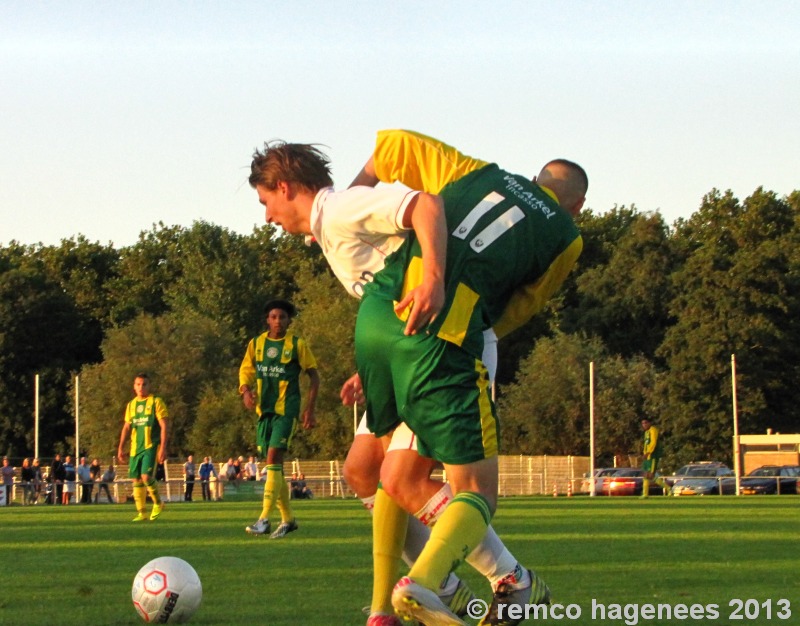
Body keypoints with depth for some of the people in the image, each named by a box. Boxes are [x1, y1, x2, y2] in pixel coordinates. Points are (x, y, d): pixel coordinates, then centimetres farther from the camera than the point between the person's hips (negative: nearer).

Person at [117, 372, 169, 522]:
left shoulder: (156, 402, -2)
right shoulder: (131, 405, 14)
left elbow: (164, 426, -7)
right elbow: (126, 427, 20)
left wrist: (163, 448, -15)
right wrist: (121, 448, 14)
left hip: (151, 447, -6)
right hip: (135, 448, 6)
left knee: (146, 476, -19)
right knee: (136, 480, 3)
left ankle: (158, 503, 4)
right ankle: (141, 513, 10)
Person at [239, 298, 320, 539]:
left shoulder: (297, 345, -2)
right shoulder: (256, 344, 8)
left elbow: (313, 376, 3)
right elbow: (246, 370, 13)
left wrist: (310, 409, -4)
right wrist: (246, 391, -9)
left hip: (286, 410, -5)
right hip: (264, 410, 5)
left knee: (274, 458, -17)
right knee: (273, 464, 9)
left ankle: (264, 519, -22)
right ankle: (288, 518, 20)